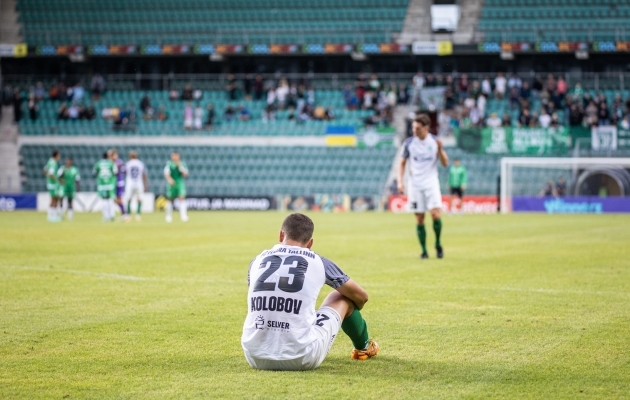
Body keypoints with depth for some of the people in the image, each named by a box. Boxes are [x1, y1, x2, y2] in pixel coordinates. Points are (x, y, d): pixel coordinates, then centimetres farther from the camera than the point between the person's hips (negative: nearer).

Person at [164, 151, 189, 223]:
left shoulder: (182, 164, 6)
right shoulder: (169, 164, -1)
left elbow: (186, 174, -3)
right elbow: (166, 173, -15)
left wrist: (180, 166, -13)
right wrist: (169, 179, -35)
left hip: (180, 183, 1)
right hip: (171, 184, -1)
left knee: (182, 198, -13)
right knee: (170, 199, 8)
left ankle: (183, 215, -18)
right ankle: (169, 216, 24)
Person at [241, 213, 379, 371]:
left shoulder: (258, 260, 10)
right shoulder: (317, 262, 4)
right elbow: (361, 296, 19)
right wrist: (351, 311, 42)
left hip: (255, 358, 3)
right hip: (302, 360, -3)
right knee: (343, 297, 21)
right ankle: (363, 347, 48)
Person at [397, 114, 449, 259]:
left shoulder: (434, 142, -1)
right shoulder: (409, 143, 1)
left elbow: (445, 163, -1)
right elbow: (402, 163, 9)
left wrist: (440, 149, -17)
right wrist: (400, 181, -2)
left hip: (431, 183, -1)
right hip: (415, 185, 1)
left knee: (435, 214, -15)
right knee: (419, 220, -1)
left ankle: (438, 244, 5)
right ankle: (424, 251, 7)